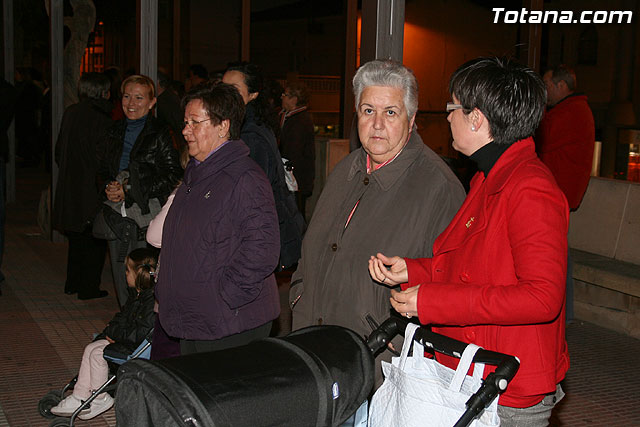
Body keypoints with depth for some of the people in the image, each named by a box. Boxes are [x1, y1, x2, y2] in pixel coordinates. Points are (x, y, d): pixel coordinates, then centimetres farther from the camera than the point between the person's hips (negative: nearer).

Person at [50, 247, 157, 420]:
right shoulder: (137, 294, 8)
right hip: (126, 339, 11)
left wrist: (116, 334, -17)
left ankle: (99, 398, 5)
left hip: (136, 348, -11)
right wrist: (111, 330, 3)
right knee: (90, 348, 6)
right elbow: (123, 316, 21)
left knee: (97, 353, -14)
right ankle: (80, 396, 8)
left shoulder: (152, 300, -26)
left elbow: (141, 332, -28)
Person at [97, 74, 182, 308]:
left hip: (147, 217, -5)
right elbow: (103, 170, 21)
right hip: (117, 217, 6)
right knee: (121, 280, 10)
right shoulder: (114, 133, 12)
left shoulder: (160, 135, -6)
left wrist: (128, 191, -12)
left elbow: (173, 177, -11)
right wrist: (108, 187, -3)